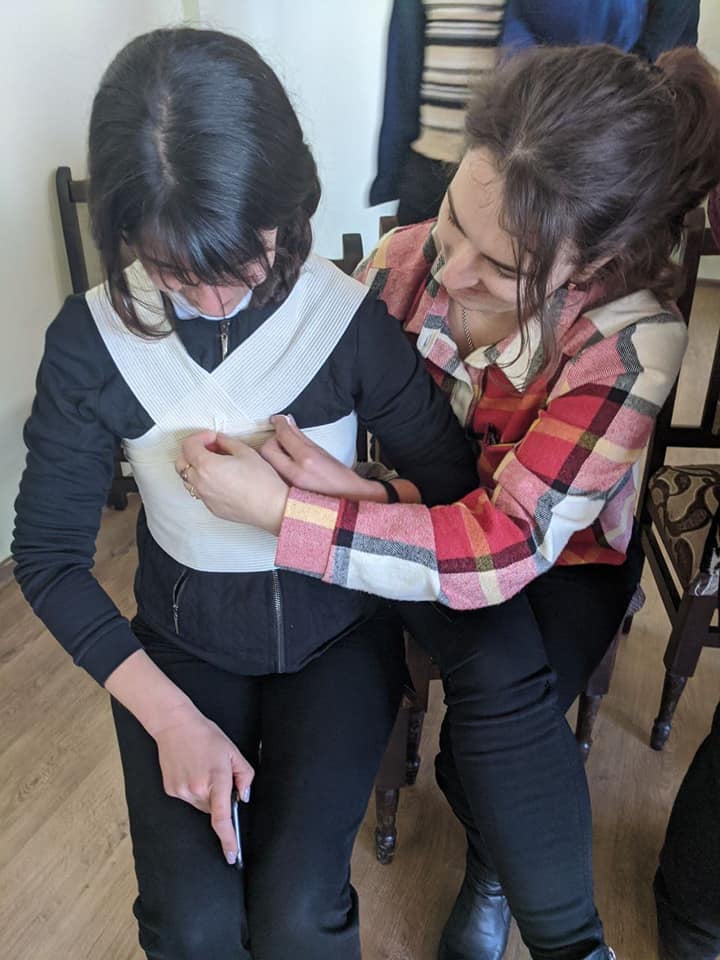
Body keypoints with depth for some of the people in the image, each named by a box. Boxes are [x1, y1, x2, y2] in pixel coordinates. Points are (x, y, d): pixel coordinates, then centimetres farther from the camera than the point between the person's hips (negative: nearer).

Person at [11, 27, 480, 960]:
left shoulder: (353, 319, -17)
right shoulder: (91, 339, -14)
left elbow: (456, 492, -9)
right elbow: (48, 556, -8)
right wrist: (170, 717, -16)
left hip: (334, 631, 0)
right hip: (181, 638, 1)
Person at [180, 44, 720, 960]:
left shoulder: (634, 338, -28)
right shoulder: (405, 258, -18)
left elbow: (505, 547, -34)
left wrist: (276, 508, -38)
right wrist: (334, 472, -29)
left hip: (564, 558, -1)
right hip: (416, 530, 2)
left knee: (493, 731, -26)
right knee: (503, 679, -28)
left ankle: (491, 871, 13)